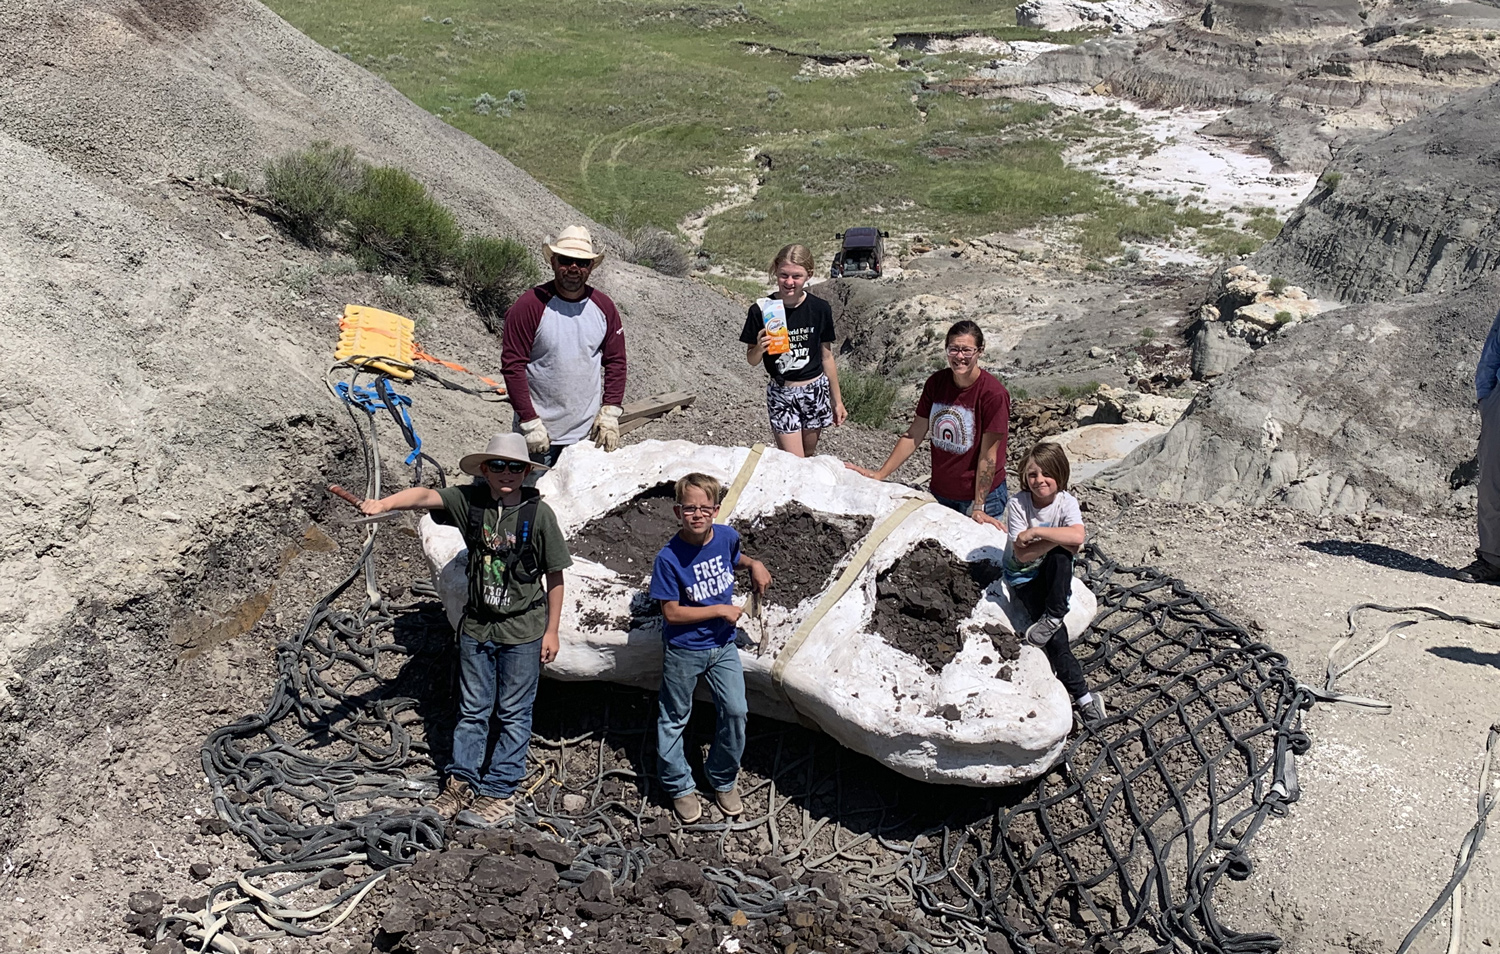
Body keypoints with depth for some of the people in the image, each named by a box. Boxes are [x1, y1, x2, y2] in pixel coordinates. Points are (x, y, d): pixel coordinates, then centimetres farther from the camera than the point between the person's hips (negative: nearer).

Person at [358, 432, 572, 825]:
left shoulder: (538, 513, -13)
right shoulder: (470, 501, -7)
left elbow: (555, 576, -6)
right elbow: (425, 496, -24)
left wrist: (551, 630, -4)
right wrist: (383, 503, -44)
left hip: (522, 632, -3)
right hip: (476, 627, 3)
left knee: (513, 715, 8)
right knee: (472, 710, 15)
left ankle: (500, 792, 20)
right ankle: (461, 782, 28)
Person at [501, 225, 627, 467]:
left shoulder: (603, 306, 5)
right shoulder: (530, 306, -9)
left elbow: (615, 361, 10)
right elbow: (512, 365, -10)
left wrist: (610, 413, 0)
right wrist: (530, 422, -14)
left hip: (589, 432, 4)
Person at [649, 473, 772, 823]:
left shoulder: (726, 536, -8)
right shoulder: (669, 558, -22)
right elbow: (672, 613, -20)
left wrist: (754, 564, 0)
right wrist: (721, 610, -17)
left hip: (723, 644, 4)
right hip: (683, 650, -4)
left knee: (735, 711, 2)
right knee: (674, 718, 10)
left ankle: (723, 780, 25)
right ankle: (679, 787, 30)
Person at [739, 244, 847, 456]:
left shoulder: (820, 309, -6)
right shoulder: (761, 310, -11)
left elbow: (826, 357, 5)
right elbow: (751, 359, -2)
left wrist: (837, 401, 10)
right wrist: (759, 348, -25)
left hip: (816, 390, 2)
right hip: (781, 393, -2)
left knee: (809, 456, 14)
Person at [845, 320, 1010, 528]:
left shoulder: (993, 394, -18)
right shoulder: (936, 383, -3)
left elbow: (988, 454, -17)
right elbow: (914, 434, 1)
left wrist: (978, 507, -17)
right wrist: (880, 474, -4)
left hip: (981, 494, -5)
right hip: (940, 493, 5)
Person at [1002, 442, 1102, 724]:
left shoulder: (1066, 502, -13)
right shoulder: (1017, 504, -16)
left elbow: (1077, 537, -35)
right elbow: (1022, 554, -22)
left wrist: (1036, 531, -32)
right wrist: (1059, 537, -29)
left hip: (1053, 572, 2)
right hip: (1023, 576, -2)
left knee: (1061, 555, -35)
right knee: (1056, 637, -22)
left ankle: (1053, 616, -23)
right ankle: (1083, 696, -19)